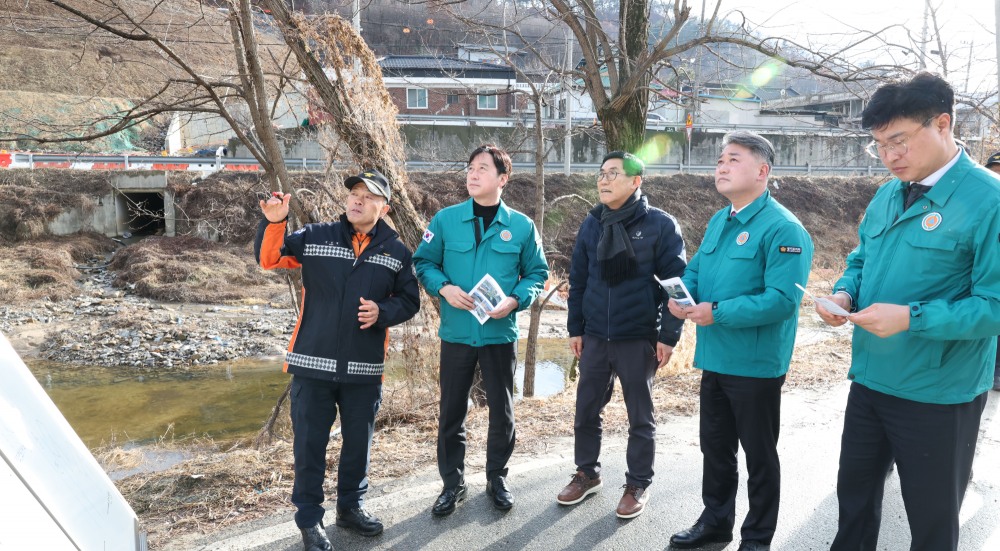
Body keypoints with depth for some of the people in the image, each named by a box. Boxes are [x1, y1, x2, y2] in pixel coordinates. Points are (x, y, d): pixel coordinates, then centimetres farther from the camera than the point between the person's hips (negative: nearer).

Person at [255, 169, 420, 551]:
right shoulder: (315, 237, 1)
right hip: (313, 363, -1)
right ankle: (309, 518, 22)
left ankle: (351, 506, 35)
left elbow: (409, 301, 7)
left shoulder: (397, 253, 3)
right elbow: (269, 259, -3)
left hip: (365, 368, 2)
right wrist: (273, 223, -20)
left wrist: (382, 312, -12)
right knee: (309, 442, 6)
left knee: (358, 441, 15)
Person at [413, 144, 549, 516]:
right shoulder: (446, 220, -2)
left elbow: (537, 273, 4)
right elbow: (423, 262, 3)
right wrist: (444, 288, -15)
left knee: (502, 411, 12)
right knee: (451, 411, 9)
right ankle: (453, 483, 27)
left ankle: (497, 479, 32)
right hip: (455, 333, 0)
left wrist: (515, 300, -14)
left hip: (500, 334, 0)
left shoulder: (522, 226, -2)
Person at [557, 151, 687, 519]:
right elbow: (578, 279, 10)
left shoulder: (661, 225, -8)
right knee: (586, 411, 13)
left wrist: (669, 335, -10)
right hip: (595, 337, 4)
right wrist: (575, 328, 8)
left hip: (640, 339, -4)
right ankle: (587, 473, 32)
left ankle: (638, 485, 26)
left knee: (640, 417, 9)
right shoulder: (592, 223, 5)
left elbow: (676, 282, -7)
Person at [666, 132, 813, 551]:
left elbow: (783, 299, -26)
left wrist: (718, 312, -26)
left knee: (759, 455, 10)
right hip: (714, 359, 8)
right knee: (715, 446, 20)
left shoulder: (783, 228, -18)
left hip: (755, 365, -8)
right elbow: (695, 270, 16)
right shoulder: (718, 221, 10)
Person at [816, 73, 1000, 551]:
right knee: (855, 491, 23)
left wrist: (911, 318, -30)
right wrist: (844, 293, -5)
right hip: (870, 380, 7)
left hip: (938, 394, -7)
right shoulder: (887, 195, 5)